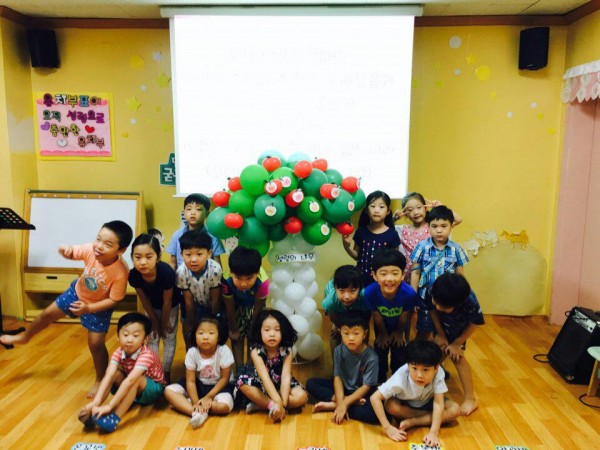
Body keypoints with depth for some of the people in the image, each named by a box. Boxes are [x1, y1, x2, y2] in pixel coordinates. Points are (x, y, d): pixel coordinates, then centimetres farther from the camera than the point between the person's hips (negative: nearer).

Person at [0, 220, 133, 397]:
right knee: (47, 314, 21)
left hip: (99, 307, -5)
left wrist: (89, 308, -35)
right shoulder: (90, 250, -33)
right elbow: (72, 254, -14)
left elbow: (113, 300, -28)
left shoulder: (121, 273, -39)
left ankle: (100, 380, 21)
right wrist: (66, 250, -38)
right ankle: (24, 337, 54)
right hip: (77, 292, 5)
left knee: (96, 344, -4)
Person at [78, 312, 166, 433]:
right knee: (116, 374, -21)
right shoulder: (119, 353, -17)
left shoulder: (146, 355, -33)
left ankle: (115, 418, -39)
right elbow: (108, 376, -29)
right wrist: (96, 402, -43)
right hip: (132, 390, 5)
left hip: (153, 390, -5)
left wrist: (109, 405, -49)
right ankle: (92, 411, -25)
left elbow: (130, 381, -43)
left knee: (135, 378, -35)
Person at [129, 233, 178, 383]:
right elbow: (144, 300, -14)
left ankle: (166, 373, 23)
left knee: (169, 339, 7)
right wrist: (154, 320, -4)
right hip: (152, 307, 3)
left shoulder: (166, 272, -43)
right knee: (152, 339, 11)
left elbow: (167, 301, -26)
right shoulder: (134, 275, -32)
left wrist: (164, 322, -12)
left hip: (170, 307, -3)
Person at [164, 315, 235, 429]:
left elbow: (224, 378, -14)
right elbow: (190, 381, -14)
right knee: (169, 391, -17)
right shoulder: (192, 352, -16)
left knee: (224, 406, -34)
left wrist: (208, 397, -19)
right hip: (198, 385, 3)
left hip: (218, 386, -3)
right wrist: (196, 402, -26)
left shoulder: (224, 351, -22)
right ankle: (198, 412, -28)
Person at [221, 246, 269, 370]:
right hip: (236, 305, 0)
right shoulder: (226, 281, -42)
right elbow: (230, 309, -24)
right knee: (237, 337, 4)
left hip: (253, 305, 0)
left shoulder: (263, 282, -44)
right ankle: (240, 368, 17)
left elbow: (257, 309, -26)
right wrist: (233, 329, -10)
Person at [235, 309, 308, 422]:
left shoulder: (286, 351, -19)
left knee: (301, 396, -27)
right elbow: (264, 377, -33)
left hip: (281, 385, 1)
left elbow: (286, 377, -27)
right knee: (242, 383, -29)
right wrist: (278, 402, -43)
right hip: (261, 384, -1)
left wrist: (283, 404, -38)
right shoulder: (256, 351, -23)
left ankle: (262, 404, -22)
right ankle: (272, 406, -26)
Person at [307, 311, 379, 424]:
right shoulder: (339, 350, -11)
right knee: (311, 383, -11)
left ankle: (333, 405, -20)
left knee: (375, 412, -36)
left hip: (361, 394, -4)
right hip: (343, 388, 4)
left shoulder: (371, 357, -22)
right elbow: (337, 377, -10)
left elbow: (366, 387, -20)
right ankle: (353, 403, -18)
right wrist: (341, 402, -25)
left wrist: (344, 404, -26)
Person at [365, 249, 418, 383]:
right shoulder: (370, 292, -41)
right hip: (382, 326, 0)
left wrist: (399, 331, -2)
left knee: (399, 354, 17)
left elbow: (404, 316, -19)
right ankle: (380, 381, 43)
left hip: (399, 325, 0)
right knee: (380, 353, 17)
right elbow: (377, 316, -20)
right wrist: (383, 333, -3)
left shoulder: (409, 293, -42)